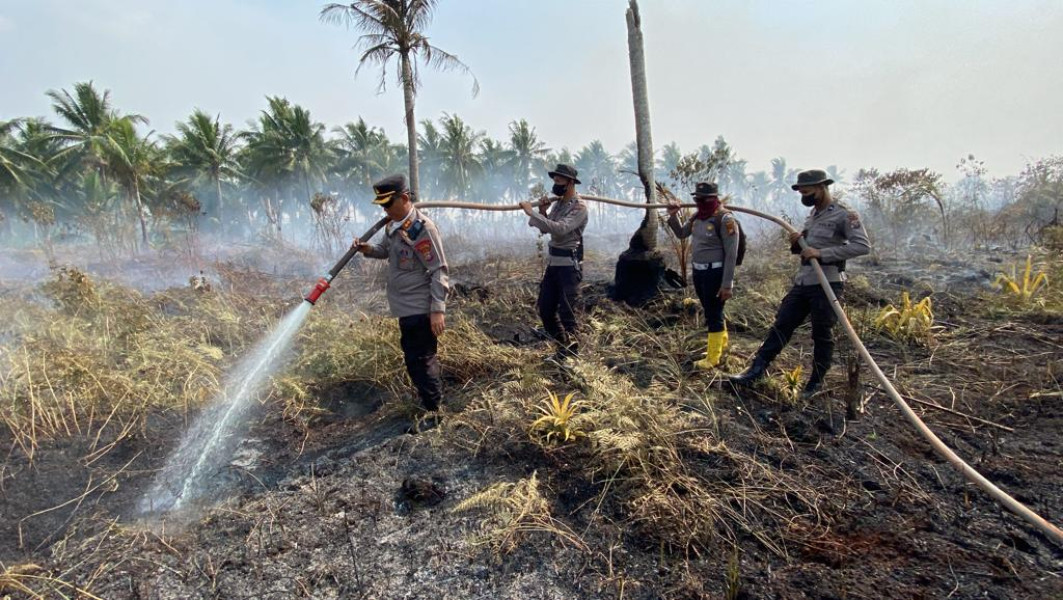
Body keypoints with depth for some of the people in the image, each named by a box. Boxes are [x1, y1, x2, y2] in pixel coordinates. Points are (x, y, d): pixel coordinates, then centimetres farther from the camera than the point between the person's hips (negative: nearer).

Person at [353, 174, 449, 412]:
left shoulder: (422, 228, -19)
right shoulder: (392, 225, 8)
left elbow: (438, 272, -21)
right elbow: (386, 250, 26)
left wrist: (438, 309, -24)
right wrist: (367, 249, 4)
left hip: (420, 309, -9)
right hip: (407, 307, 10)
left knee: (420, 360, -1)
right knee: (413, 357, 21)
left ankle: (433, 410, 14)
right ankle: (428, 401, 39)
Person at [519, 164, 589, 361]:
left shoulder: (579, 207, -13)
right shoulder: (558, 203, 12)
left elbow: (559, 229, -27)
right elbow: (545, 229, 17)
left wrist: (532, 213, -26)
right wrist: (542, 212, -2)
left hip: (569, 265, -8)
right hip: (553, 262, 8)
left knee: (566, 312, -4)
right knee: (545, 309, 12)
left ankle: (570, 354, 11)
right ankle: (563, 346, 29)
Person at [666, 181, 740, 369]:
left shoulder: (725, 219, -17)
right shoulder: (697, 217, 5)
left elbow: (731, 254, -18)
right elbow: (681, 234, 22)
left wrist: (727, 283, -20)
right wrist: (673, 216, 4)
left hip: (715, 273, -8)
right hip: (698, 271, 8)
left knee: (714, 314, 1)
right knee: (710, 311, 22)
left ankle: (713, 357, 14)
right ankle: (721, 341, 44)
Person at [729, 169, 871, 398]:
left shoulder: (844, 215, -8)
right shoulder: (812, 215, 17)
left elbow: (863, 246, -19)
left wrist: (822, 253, -23)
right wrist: (797, 244, 2)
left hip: (827, 284, -8)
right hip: (802, 282, 8)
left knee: (822, 335, 4)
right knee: (781, 326, 4)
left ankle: (816, 382, 19)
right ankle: (756, 371, 5)